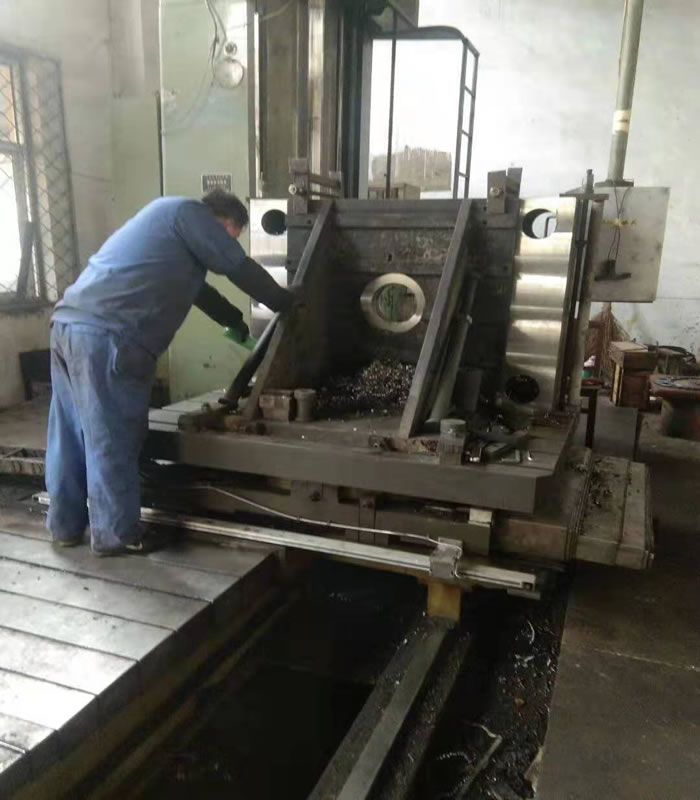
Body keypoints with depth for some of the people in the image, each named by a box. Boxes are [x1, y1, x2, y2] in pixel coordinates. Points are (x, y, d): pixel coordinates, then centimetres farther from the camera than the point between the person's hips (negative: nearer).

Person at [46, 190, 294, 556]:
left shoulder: (167, 216, 30)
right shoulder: (189, 213, 1)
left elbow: (196, 286, 39)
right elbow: (241, 268, 1)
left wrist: (237, 321, 46)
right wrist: (282, 301, 16)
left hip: (69, 323, 10)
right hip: (106, 336, -10)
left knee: (70, 434, 15)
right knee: (111, 440, -1)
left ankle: (65, 524, 27)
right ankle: (117, 535, 10)